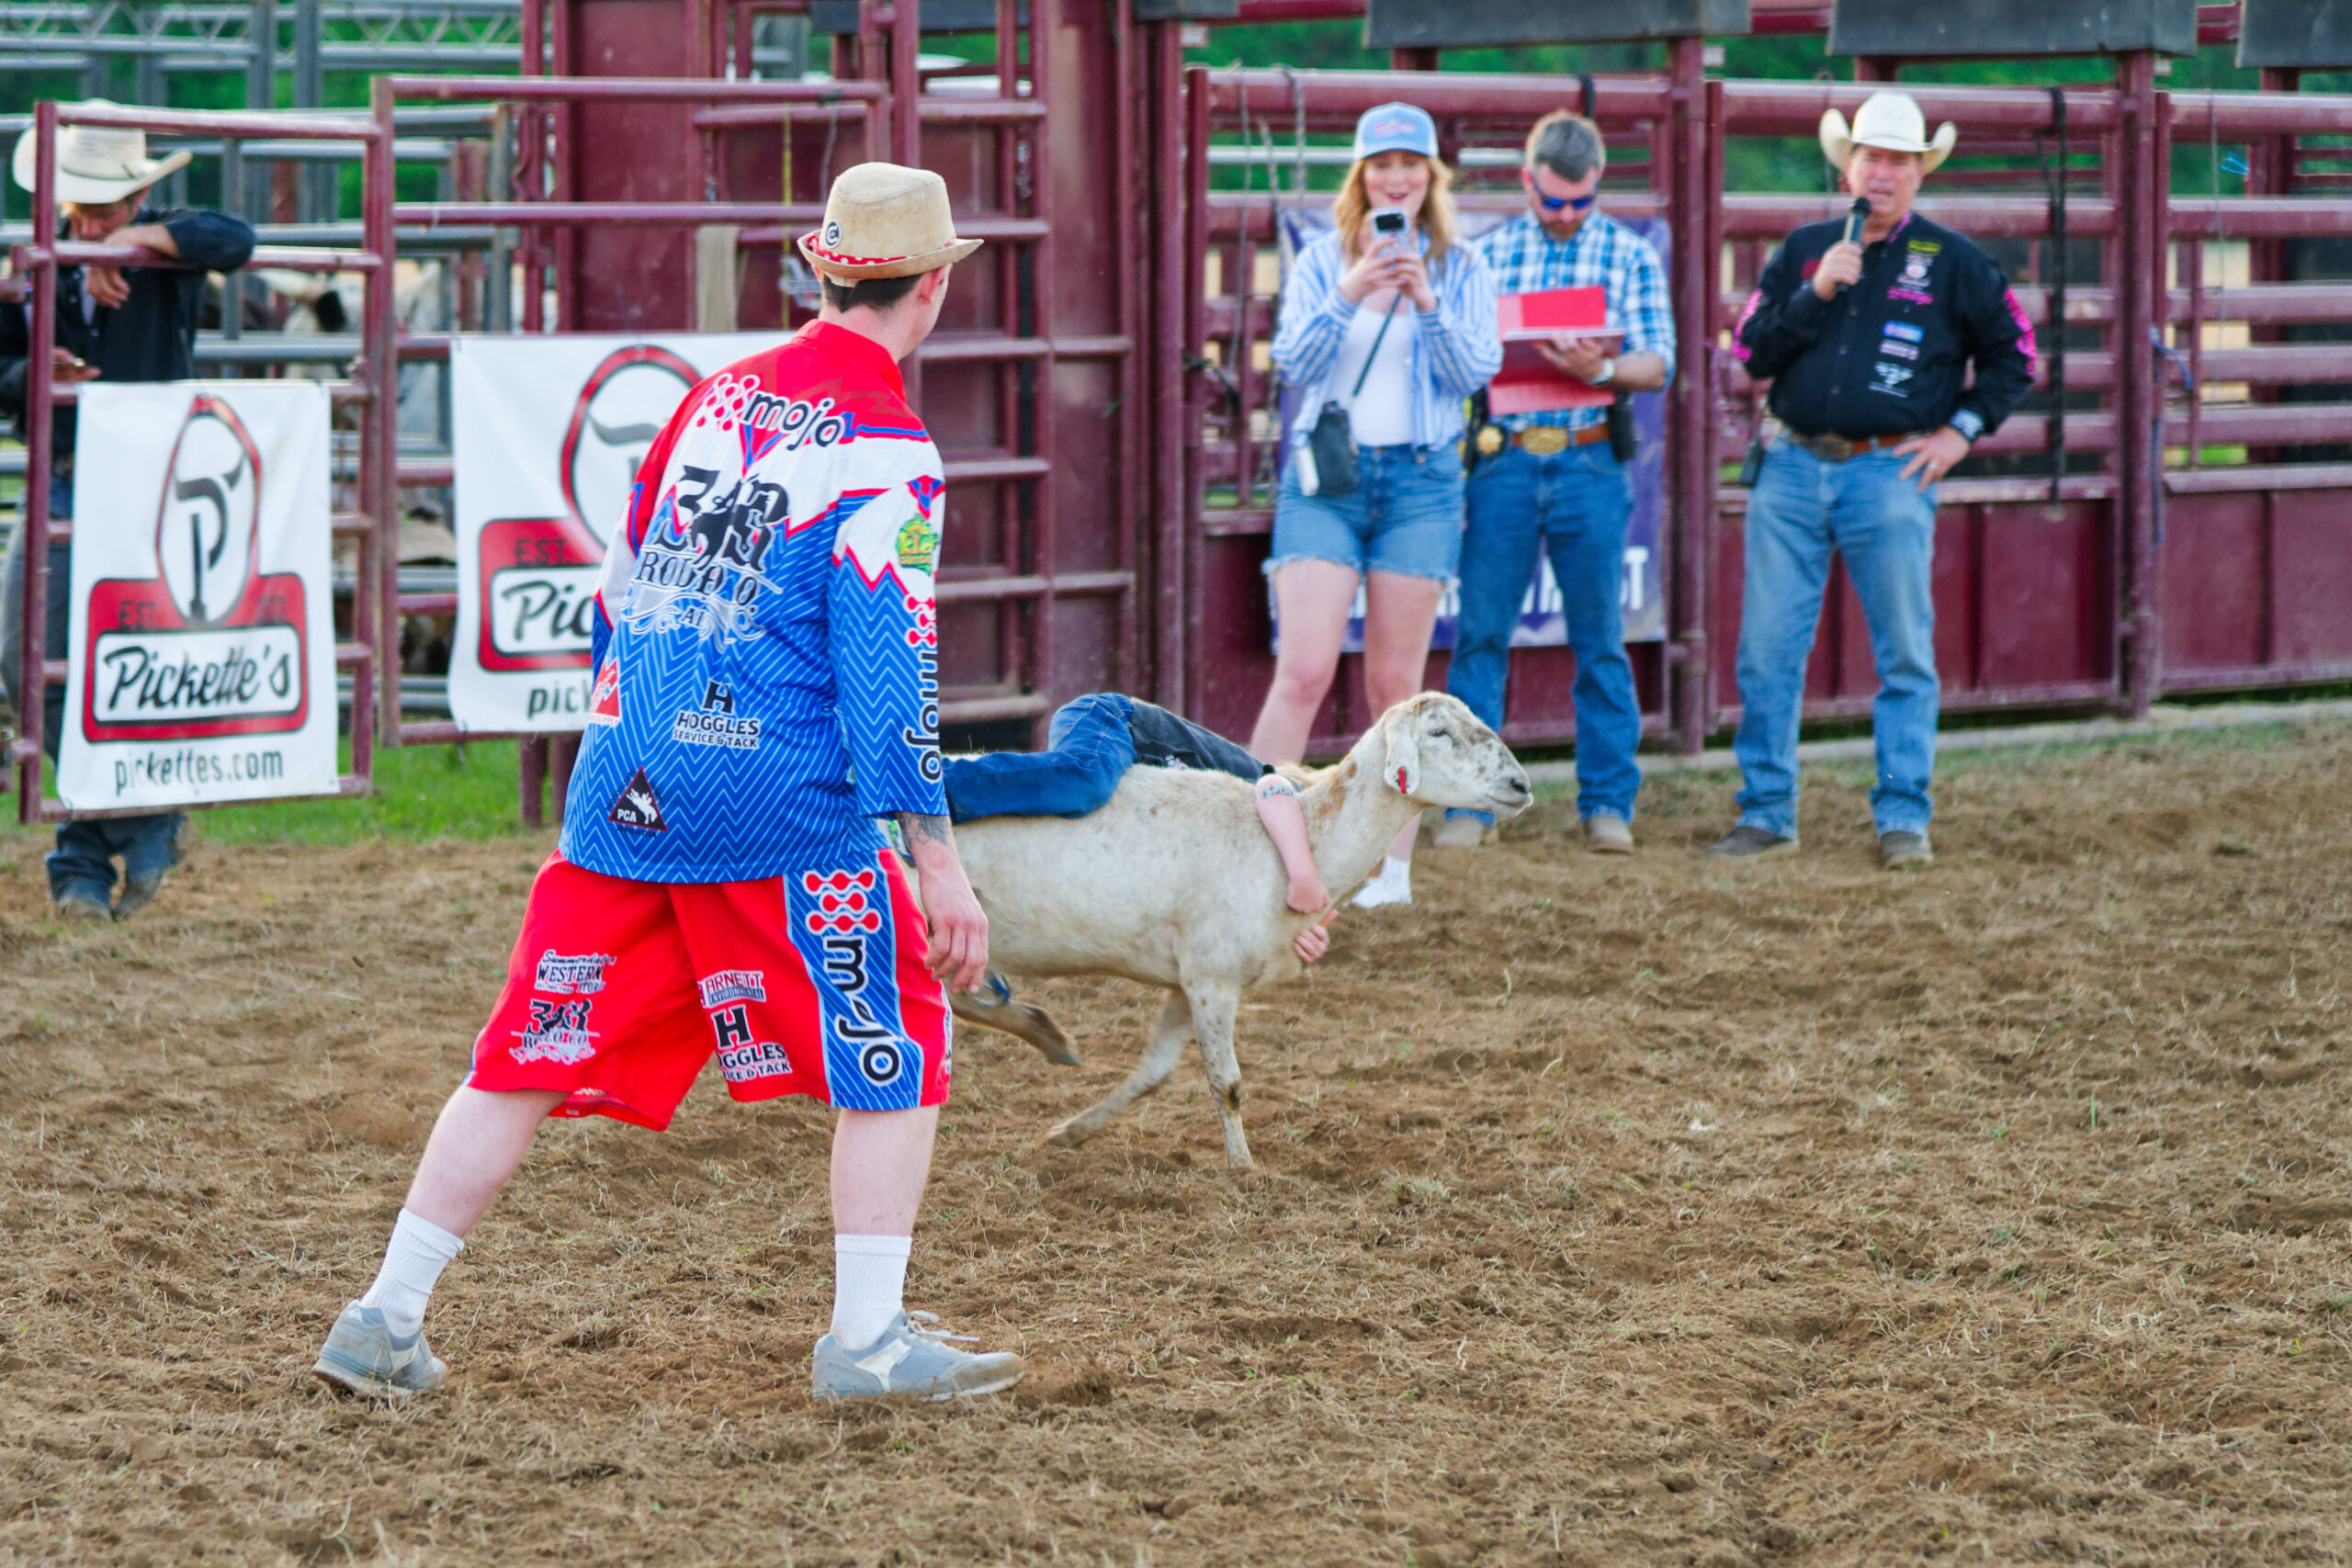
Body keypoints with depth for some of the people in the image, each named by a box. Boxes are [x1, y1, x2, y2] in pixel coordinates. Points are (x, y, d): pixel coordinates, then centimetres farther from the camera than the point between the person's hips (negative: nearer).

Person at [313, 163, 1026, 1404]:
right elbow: (886, 665, -14)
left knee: (530, 1060, 11)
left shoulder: (715, 397, 13)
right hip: (779, 809, -6)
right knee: (895, 1051, 8)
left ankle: (383, 1322, 11)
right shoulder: (883, 448, -8)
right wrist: (937, 862, -13)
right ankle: (868, 1339, 4)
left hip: (623, 788, 6)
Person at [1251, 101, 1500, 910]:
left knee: (1396, 682, 3)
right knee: (1304, 670, -11)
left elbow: (1477, 371, -4)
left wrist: (1428, 303, -18)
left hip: (1420, 479, 1)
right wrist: (1345, 299, -19)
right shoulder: (1321, 261, 6)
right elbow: (1294, 362, -4)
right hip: (1325, 478, -1)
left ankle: (1395, 866, 9)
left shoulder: (1460, 268, 6)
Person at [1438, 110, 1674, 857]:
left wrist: (1600, 369, -19)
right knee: (1480, 633, -2)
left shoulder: (1630, 255, 7)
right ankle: (1469, 803, 4)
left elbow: (1657, 365, 1)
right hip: (1501, 456, 1)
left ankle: (1608, 804, 9)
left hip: (1589, 464, -1)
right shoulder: (1487, 254, 11)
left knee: (1599, 640, 3)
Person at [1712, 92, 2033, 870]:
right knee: (1766, 650, 1)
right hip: (1793, 468, 2)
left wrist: (1962, 429, 2)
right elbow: (1750, 349, 4)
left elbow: (2014, 353, 11)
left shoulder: (1951, 262, 5)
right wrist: (1815, 292, -9)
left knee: (1905, 656, -2)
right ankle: (1766, 813, 10)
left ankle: (1903, 819, 4)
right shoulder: (1804, 250, 11)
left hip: (1890, 475, -2)